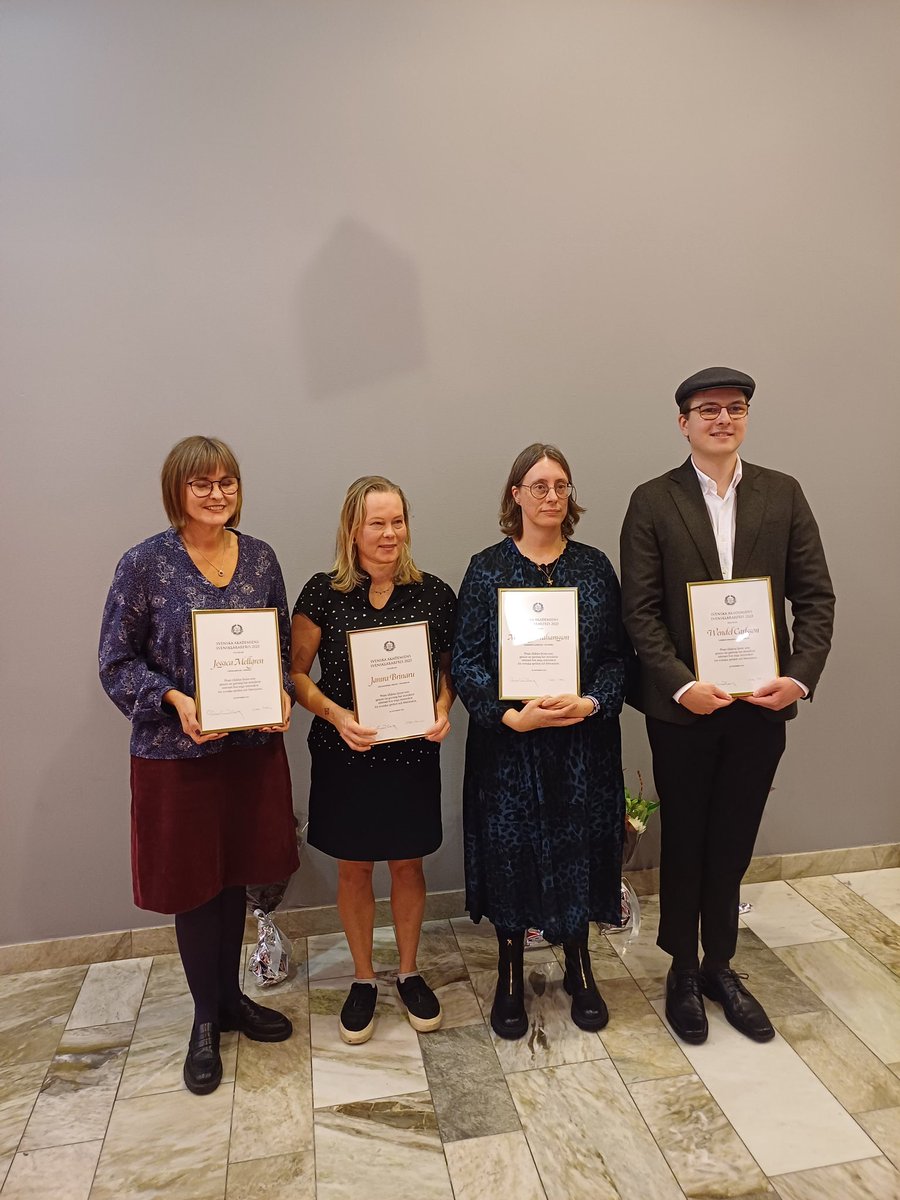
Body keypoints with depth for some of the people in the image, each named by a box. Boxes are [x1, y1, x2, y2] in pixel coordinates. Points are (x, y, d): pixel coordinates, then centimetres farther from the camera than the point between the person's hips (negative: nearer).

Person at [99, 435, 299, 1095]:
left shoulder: (260, 558, 2)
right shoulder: (146, 563, -9)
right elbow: (117, 662, -5)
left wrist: (284, 695, -8)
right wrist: (175, 699, -20)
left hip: (252, 744, 4)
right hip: (177, 752, -3)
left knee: (235, 875, 17)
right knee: (194, 883, 11)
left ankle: (230, 996, 40)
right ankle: (207, 1017, 34)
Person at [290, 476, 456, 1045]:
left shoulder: (434, 594, -4)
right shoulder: (323, 593, -8)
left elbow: (450, 667, 8)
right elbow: (297, 672, -2)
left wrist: (443, 710, -11)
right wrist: (336, 715, -18)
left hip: (413, 757, 1)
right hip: (344, 757, 0)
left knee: (408, 865, 14)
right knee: (354, 868, 13)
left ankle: (409, 972, 37)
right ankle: (363, 980, 35)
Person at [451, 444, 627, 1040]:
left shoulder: (595, 567, 4)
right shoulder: (487, 569, -3)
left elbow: (617, 654, 2)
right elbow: (465, 660, -5)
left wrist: (590, 703, -16)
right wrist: (512, 715, -17)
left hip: (585, 740, 2)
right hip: (509, 743, -1)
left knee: (580, 848, 12)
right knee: (511, 850, 8)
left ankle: (579, 967, 37)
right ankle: (510, 974, 31)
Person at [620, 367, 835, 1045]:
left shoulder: (783, 494, 4)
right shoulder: (653, 503, -4)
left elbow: (815, 596, 2)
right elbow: (641, 610, -8)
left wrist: (800, 675, -11)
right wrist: (682, 684, -18)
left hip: (761, 703, 2)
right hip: (683, 705, -2)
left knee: (734, 842, 16)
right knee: (685, 842, 13)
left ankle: (720, 965, 36)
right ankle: (683, 971, 33)